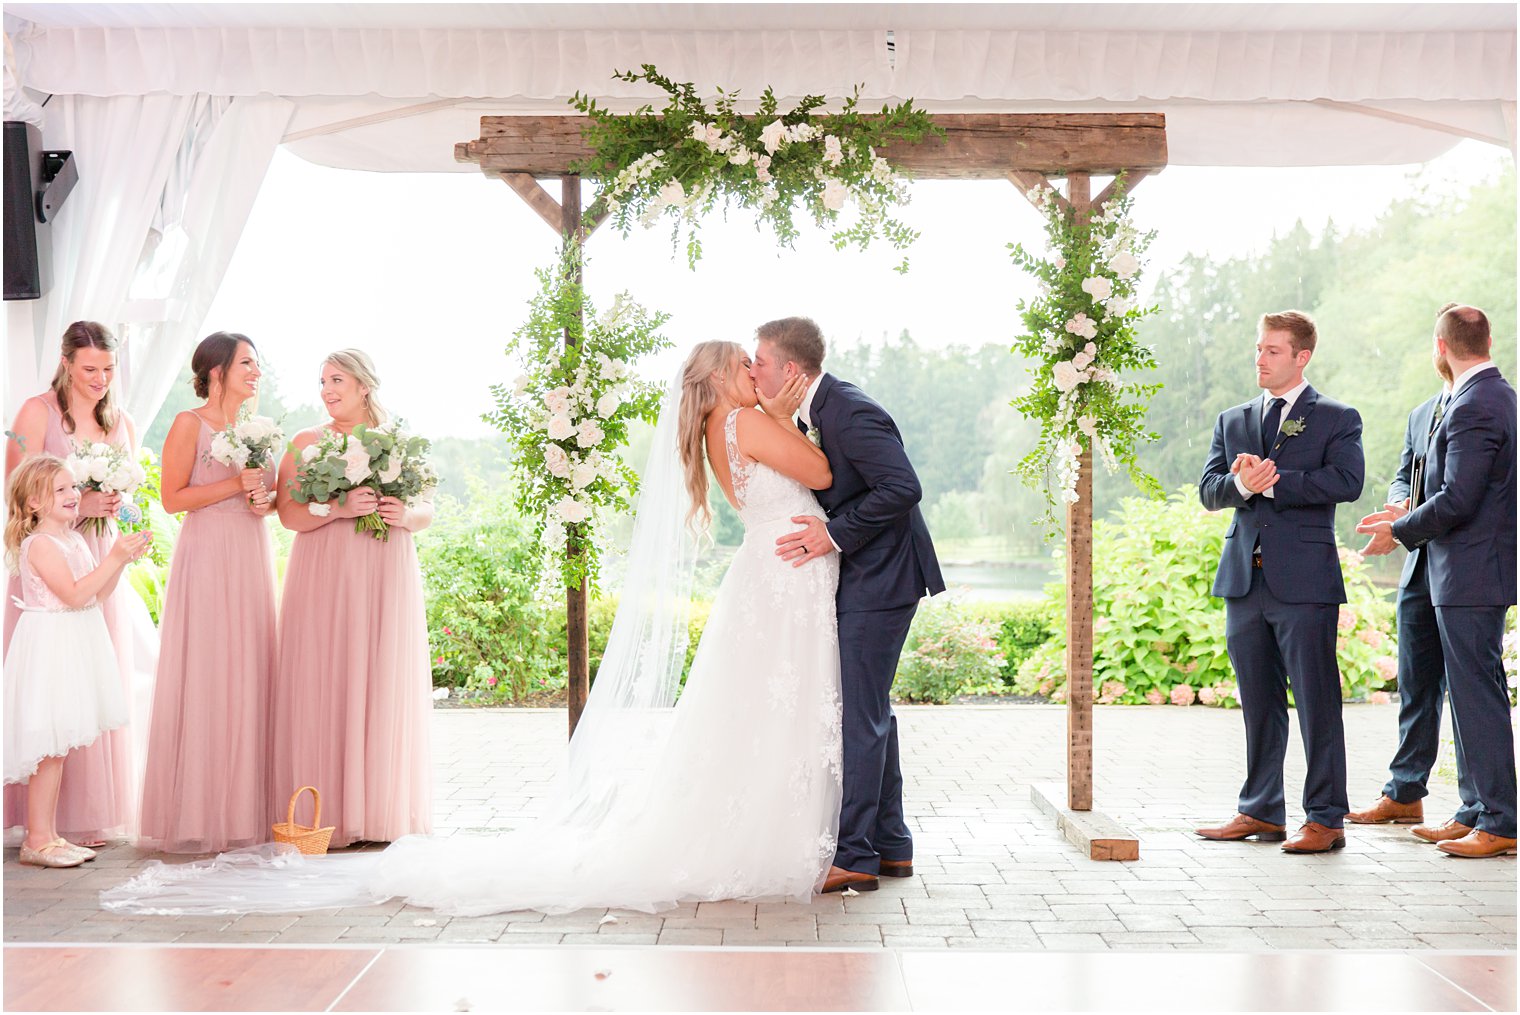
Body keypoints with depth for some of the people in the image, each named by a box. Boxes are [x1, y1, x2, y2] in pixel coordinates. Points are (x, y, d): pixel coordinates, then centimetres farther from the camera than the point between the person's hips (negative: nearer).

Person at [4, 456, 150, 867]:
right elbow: (73, 594, -22)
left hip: (75, 646, 9)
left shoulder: (75, 540, 14)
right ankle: (37, 839, -1)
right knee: (50, 745, -8)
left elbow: (98, 593, 15)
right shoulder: (39, 544, -13)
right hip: (50, 646, -9)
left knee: (62, 745, 10)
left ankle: (48, 834, 17)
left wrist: (122, 559, 3)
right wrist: (113, 559, -22)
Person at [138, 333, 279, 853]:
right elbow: (172, 498, -9)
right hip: (207, 561, -6)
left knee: (248, 678, 5)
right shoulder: (190, 424, -3)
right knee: (204, 679, -6)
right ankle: (197, 814, 0)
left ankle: (242, 808, 10)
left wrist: (264, 499, 2)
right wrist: (236, 485, -14)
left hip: (253, 561, 6)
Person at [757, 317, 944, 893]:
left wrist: (835, 534, -23)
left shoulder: (852, 414, -21)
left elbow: (902, 487, -27)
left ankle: (855, 857, -1)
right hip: (863, 582, 11)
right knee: (871, 713, 15)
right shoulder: (815, 413, 10)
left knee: (860, 718, -7)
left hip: (880, 581, -11)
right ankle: (891, 846, 24)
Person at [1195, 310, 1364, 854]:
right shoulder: (1232, 421, 17)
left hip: (1304, 579, -5)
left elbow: (1347, 481, -14)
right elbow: (1209, 490, 8)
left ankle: (1325, 819, 4)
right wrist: (1243, 484, -13)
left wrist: (1272, 481, -14)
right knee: (1258, 703, 11)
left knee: (1317, 702, -3)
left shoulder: (1337, 419, 3)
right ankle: (1261, 811, 20)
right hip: (1244, 580, 5)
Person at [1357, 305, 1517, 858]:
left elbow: (1457, 501, -22)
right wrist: (1413, 516, 14)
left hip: (1471, 574, -10)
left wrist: (1399, 532, -8)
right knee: (1471, 692, 15)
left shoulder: (1473, 408, -18)